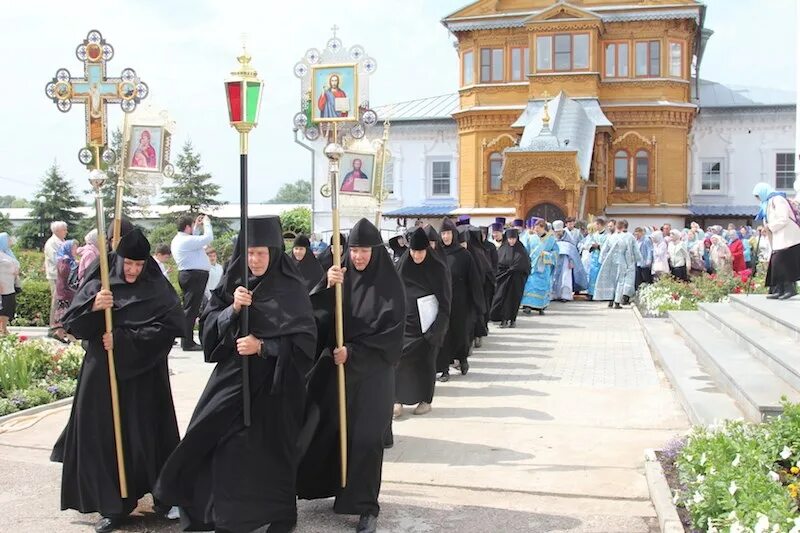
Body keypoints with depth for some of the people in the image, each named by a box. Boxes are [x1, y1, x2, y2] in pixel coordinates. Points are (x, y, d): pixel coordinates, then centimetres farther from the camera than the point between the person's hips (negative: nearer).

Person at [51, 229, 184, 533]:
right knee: (104, 436, 1)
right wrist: (93, 307, -22)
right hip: (102, 374, 2)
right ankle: (113, 506, 10)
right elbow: (71, 323, -1)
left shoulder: (158, 289, -1)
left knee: (146, 434, 2)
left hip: (144, 375, -2)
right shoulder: (97, 286, 3)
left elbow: (171, 326, -12)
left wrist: (124, 339, -17)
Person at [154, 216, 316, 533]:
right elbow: (210, 325, 0)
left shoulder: (292, 289, -8)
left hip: (273, 384, -4)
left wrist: (262, 346, -20)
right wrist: (233, 309, -18)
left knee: (270, 449, 1)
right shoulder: (233, 282, 3)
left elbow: (305, 339, -10)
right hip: (232, 376, 4)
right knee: (220, 444, 2)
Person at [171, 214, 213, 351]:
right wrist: (206, 223, -2)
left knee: (189, 308, 15)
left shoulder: (178, 240, 15)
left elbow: (196, 241, 31)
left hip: (187, 275, 11)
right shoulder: (186, 240, -16)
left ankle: (186, 340, 20)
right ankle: (188, 343, -8)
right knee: (191, 309, -9)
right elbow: (208, 238, -17)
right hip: (195, 276, -11)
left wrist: (197, 227, 26)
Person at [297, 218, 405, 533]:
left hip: (372, 371, -3)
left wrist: (353, 352, -16)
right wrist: (328, 287, -24)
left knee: (364, 437, -3)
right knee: (326, 428, 4)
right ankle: (329, 485, 23)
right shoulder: (341, 277, 3)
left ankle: (366, 506, 7)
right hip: (335, 366, 3)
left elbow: (391, 333, -10)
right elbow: (319, 315, -7)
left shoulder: (390, 286, -6)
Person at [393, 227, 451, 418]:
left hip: (427, 322, -3)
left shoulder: (437, 268, -8)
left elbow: (445, 299, -6)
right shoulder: (402, 265, 1)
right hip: (405, 321, 3)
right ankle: (398, 400, 1)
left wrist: (439, 326, -11)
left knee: (426, 360, 5)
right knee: (399, 358, -5)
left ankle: (425, 400, 18)